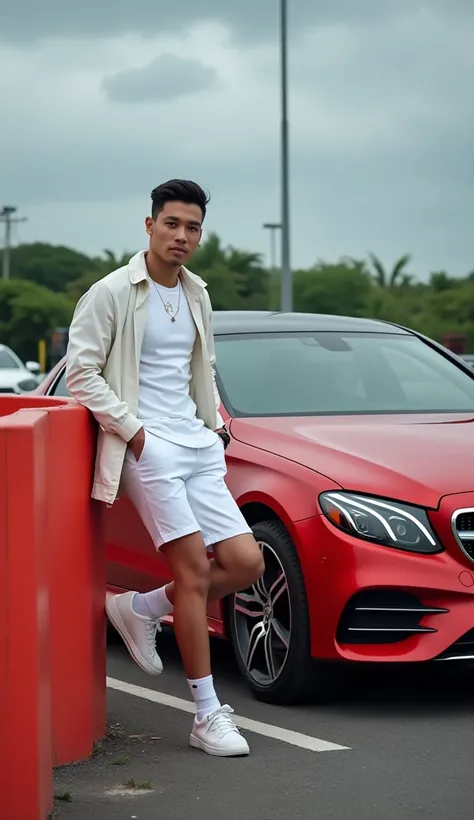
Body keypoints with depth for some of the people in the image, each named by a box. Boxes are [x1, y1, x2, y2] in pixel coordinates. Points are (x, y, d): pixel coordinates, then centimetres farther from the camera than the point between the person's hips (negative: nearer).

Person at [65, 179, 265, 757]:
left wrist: (214, 426, 15)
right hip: (147, 446, -7)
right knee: (194, 570, -13)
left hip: (196, 444, 7)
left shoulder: (195, 295, 17)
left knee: (246, 563, -3)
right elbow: (81, 370, -7)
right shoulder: (113, 292, -5)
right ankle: (207, 715, -7)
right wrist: (130, 428, -12)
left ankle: (140, 610, 16)